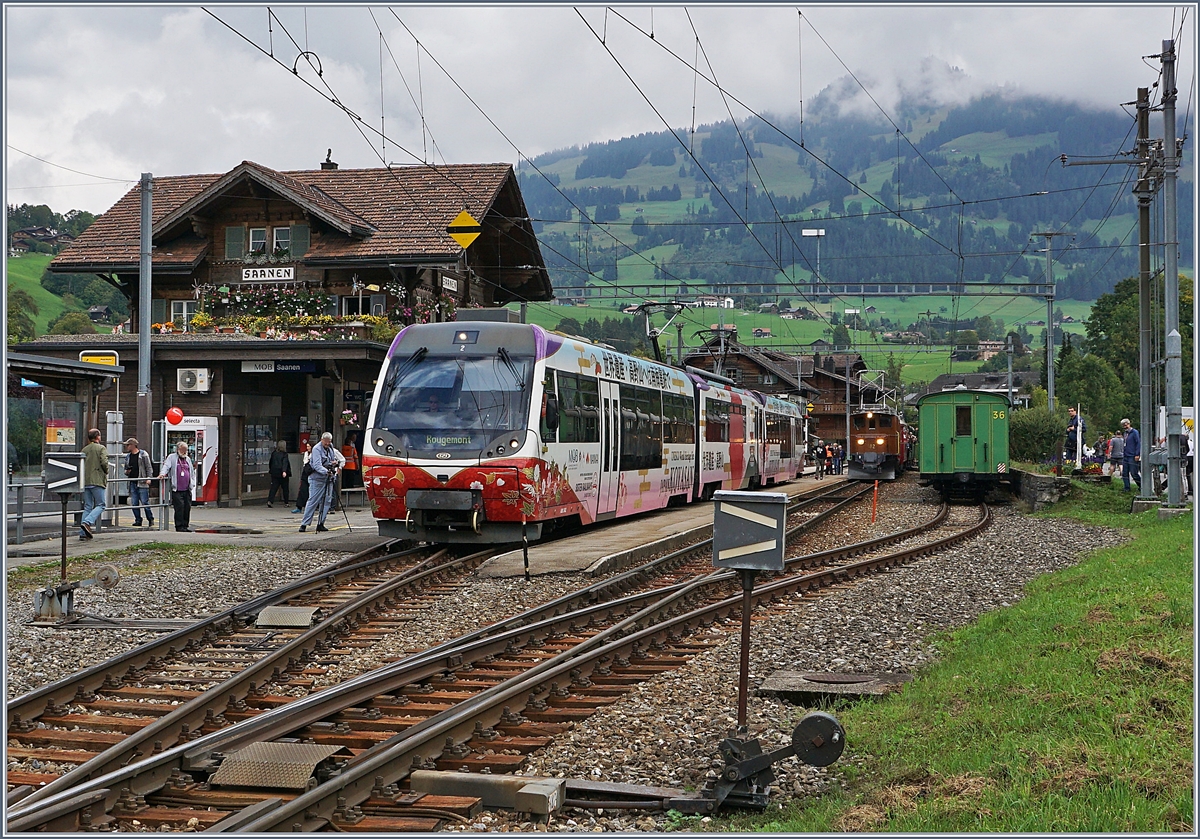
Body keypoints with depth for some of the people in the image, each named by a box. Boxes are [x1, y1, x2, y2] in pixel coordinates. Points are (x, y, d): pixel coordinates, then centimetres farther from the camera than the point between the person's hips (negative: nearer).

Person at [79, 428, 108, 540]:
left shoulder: (84, 450, 13)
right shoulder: (101, 448, -4)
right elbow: (104, 462, -15)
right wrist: (106, 472, 3)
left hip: (86, 481, 6)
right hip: (97, 481, -6)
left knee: (87, 507, 8)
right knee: (100, 505, 0)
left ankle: (83, 533, 2)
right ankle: (87, 522, -22)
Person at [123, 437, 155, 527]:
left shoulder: (143, 454, -1)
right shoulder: (128, 457, 17)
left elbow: (149, 467, -3)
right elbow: (126, 470, 26)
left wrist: (149, 478, -14)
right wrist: (126, 472, 3)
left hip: (142, 483, -6)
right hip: (132, 483, 6)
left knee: (145, 502, -7)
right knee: (134, 503, 3)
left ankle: (150, 520, 4)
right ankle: (138, 520, 11)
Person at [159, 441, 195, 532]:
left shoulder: (188, 459, 21)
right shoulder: (172, 457, 6)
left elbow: (192, 472, 26)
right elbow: (166, 466, -8)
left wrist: (192, 483, 18)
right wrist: (163, 473, -27)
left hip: (187, 489, 5)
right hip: (176, 489, -5)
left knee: (187, 507, 3)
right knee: (179, 506, -10)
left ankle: (186, 525, 13)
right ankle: (179, 526, -4)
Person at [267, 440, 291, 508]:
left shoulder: (273, 453, 6)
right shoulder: (284, 454, -10)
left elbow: (270, 462, 16)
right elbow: (285, 463, -22)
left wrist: (271, 470, 30)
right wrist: (284, 471, -31)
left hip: (274, 473, 4)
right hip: (281, 474, -4)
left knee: (273, 487, 1)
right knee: (285, 487, 10)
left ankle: (270, 501, -15)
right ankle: (286, 502, 18)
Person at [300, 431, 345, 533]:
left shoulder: (331, 449, 10)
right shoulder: (317, 449, -12)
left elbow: (342, 460, 22)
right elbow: (317, 465, -23)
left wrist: (336, 462, -1)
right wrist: (326, 471, -39)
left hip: (328, 479, 7)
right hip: (317, 479, -7)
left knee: (326, 501, 5)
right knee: (313, 501, -7)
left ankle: (321, 524, 11)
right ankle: (304, 524, -4)